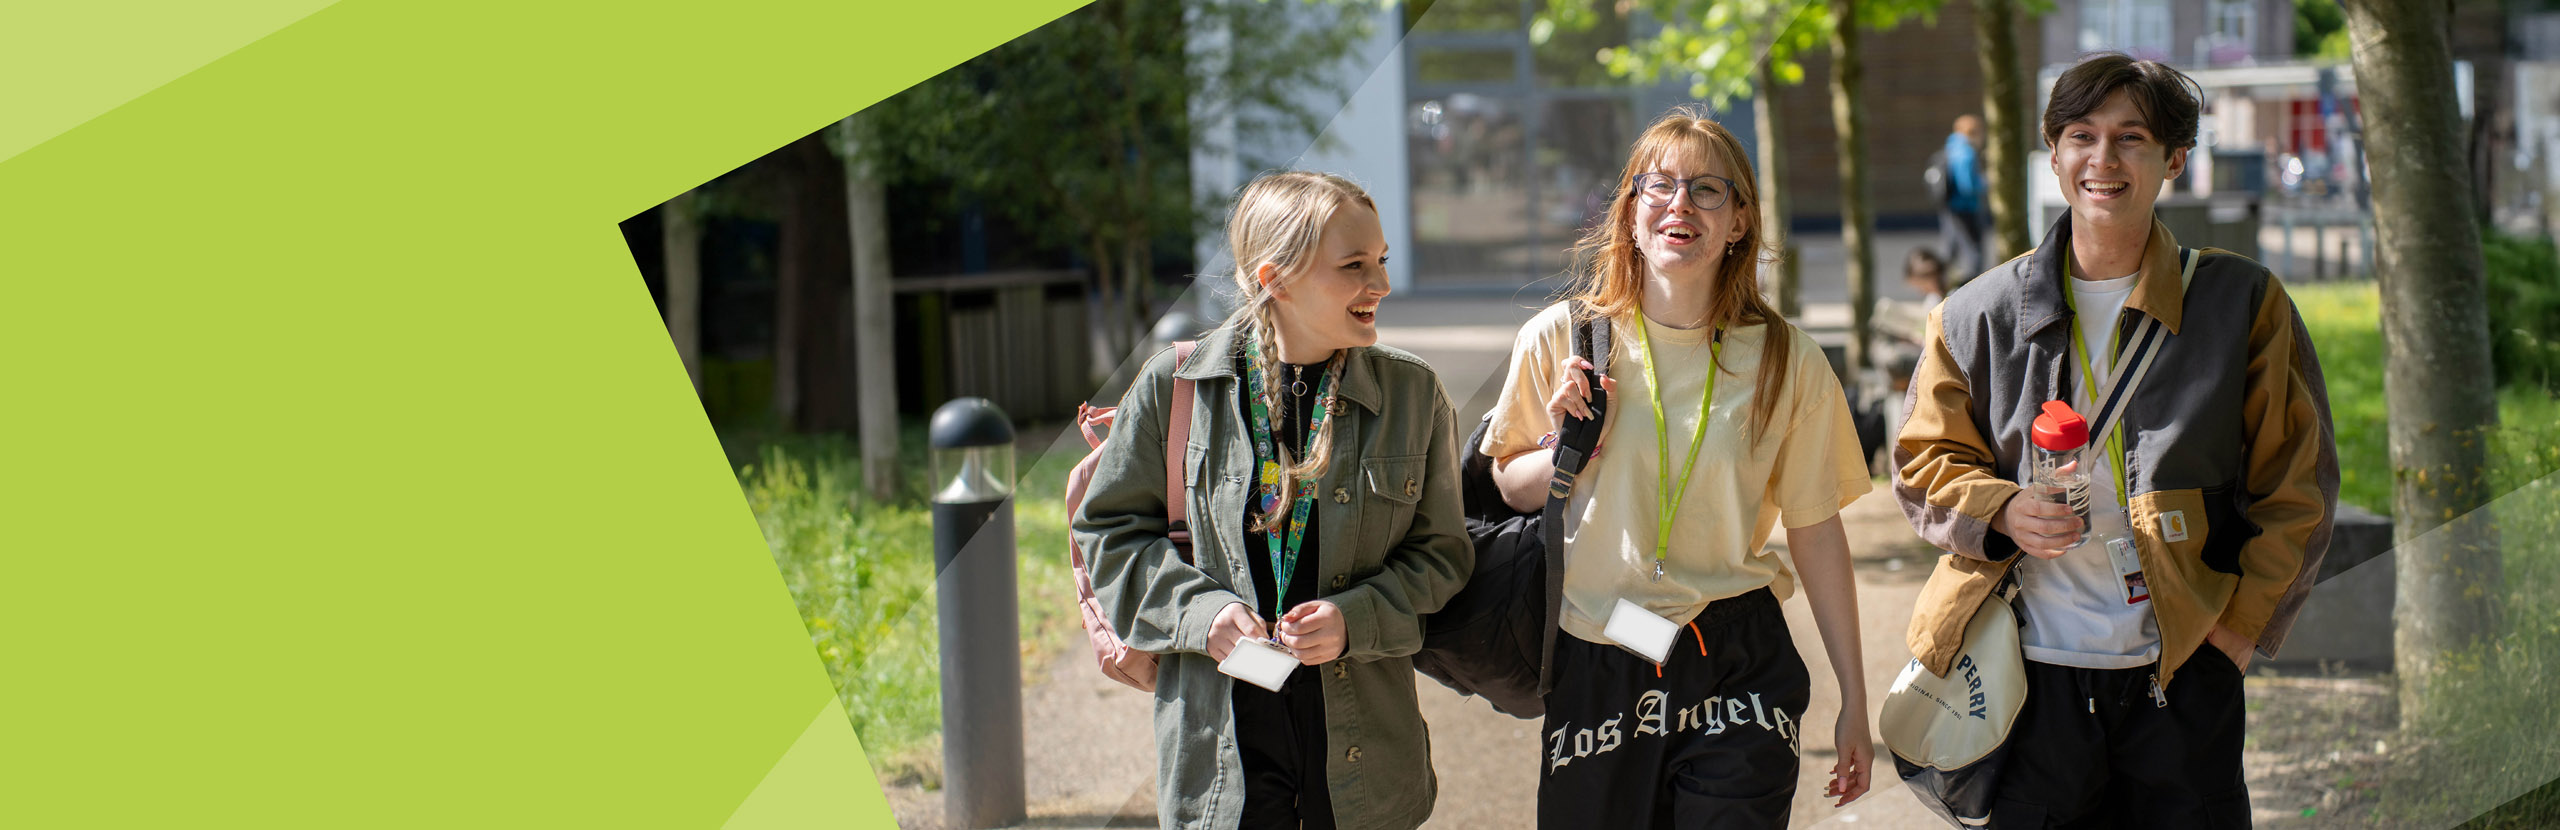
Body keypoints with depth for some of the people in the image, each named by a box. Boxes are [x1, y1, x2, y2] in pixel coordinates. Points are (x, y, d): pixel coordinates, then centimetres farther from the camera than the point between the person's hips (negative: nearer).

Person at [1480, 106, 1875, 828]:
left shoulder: (1785, 362, -1)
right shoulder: (1560, 340, -2)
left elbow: (1816, 532, 4)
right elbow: (1509, 489, 10)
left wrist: (1854, 700, 6)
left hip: (1735, 670, 0)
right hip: (1593, 668, 1)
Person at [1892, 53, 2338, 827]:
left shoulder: (2242, 301, 3)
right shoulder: (1978, 315, 6)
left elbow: (2297, 485, 5)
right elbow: (1924, 462, 11)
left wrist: (2243, 621, -4)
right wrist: (2003, 514, -10)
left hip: (2183, 674, 0)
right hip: (2033, 675, 1)